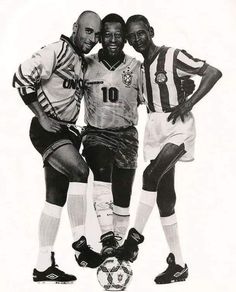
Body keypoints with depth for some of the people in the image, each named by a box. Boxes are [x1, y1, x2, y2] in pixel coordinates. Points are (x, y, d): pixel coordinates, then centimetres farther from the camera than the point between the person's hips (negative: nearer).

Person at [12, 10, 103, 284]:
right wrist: (42, 117, -19)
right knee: (79, 170, -28)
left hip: (66, 131, 8)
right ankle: (80, 242, -17)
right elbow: (21, 78, -18)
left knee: (57, 197, 7)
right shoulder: (57, 50, -11)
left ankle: (44, 265, 13)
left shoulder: (84, 63, 14)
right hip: (46, 128, -8)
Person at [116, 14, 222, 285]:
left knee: (152, 175, -28)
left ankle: (135, 236, -12)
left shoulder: (173, 57, -9)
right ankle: (178, 264, 14)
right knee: (164, 194, 6)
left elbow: (213, 72, -11)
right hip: (154, 127, 7)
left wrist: (188, 103, -18)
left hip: (177, 125, -7)